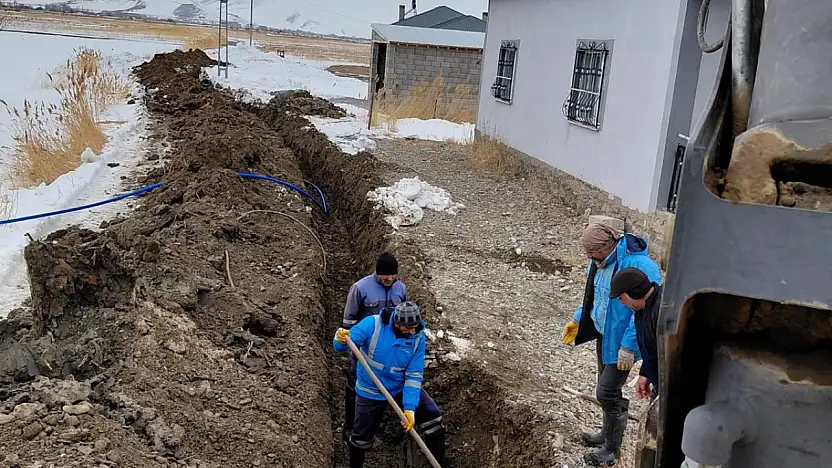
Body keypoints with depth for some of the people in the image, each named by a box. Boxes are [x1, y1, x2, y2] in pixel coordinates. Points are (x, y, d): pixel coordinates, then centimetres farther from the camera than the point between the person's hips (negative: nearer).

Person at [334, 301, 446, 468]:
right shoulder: (372, 324, -26)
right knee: (361, 436, 9)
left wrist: (410, 408, -25)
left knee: (433, 417, -8)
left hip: (402, 387, 2)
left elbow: (414, 375, -16)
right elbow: (342, 346, -25)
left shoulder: (418, 337, -17)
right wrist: (341, 339, -51)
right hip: (371, 391, -2)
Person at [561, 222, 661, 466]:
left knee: (607, 392, -2)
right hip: (604, 335, 8)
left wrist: (628, 346, -26)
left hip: (621, 342, -8)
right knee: (607, 388, 22)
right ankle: (608, 433, 42)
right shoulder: (600, 262, -1)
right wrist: (578, 320, 13)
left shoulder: (640, 266, -28)